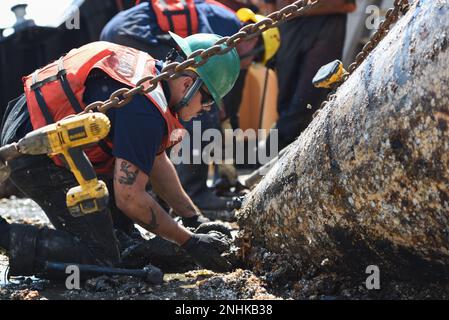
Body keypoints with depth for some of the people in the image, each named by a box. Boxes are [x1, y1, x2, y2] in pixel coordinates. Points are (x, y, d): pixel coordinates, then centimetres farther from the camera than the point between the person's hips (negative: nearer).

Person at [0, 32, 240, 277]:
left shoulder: (150, 71, 7)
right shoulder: (145, 111, -23)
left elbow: (157, 162, 19)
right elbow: (130, 199, -22)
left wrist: (195, 219, 17)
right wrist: (189, 242, -11)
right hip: (36, 160, -11)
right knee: (101, 260, -11)